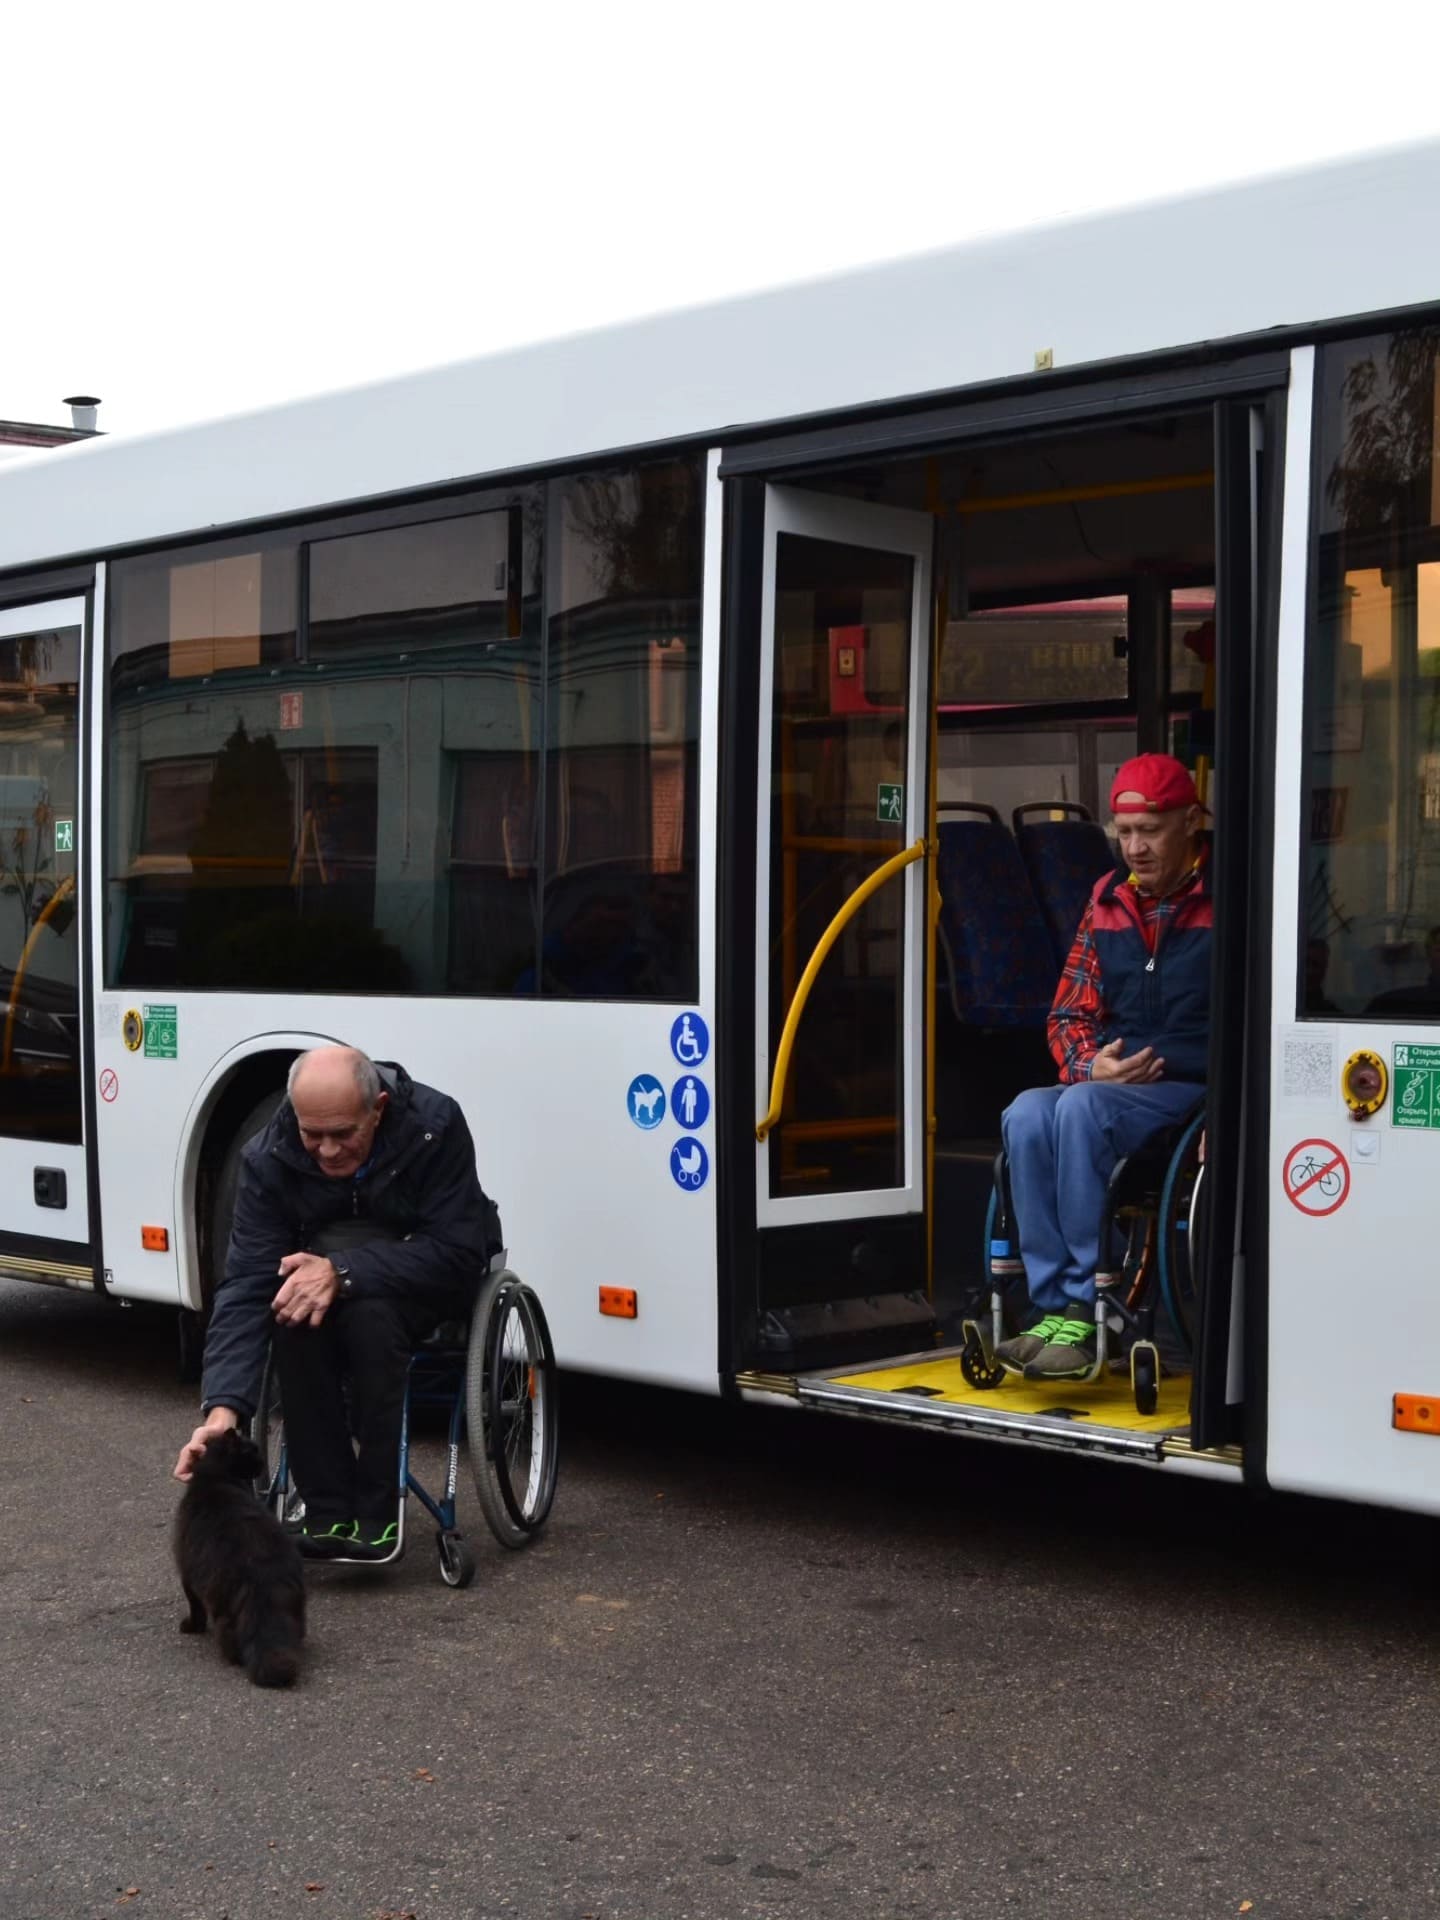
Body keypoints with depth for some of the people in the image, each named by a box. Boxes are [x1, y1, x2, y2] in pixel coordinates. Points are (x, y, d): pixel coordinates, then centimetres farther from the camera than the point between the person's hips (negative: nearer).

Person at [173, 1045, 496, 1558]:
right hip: (327, 1260, 3)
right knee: (292, 1309, -33)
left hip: (424, 1283, -3)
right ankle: (328, 1512, -24)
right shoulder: (268, 1159, -19)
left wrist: (342, 1271, -41)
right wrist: (222, 1408, -38)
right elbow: (245, 1287, -24)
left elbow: (457, 1253, -28)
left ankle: (375, 1515, -26)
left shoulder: (435, 1126, -26)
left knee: (369, 1310, -36)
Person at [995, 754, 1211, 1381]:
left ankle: (1082, 1310, -28)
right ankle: (1053, 1308, -27)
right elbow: (1069, 1013, 18)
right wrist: (1092, 1064, -4)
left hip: (1197, 1094, -5)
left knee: (1082, 1109, -32)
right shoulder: (1108, 900, 14)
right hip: (1111, 1087, 6)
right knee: (1028, 1114, -25)